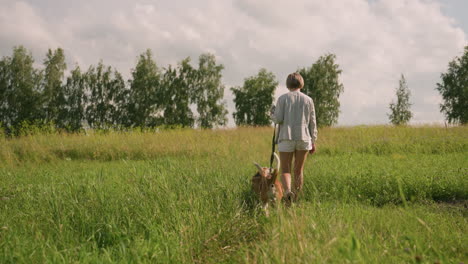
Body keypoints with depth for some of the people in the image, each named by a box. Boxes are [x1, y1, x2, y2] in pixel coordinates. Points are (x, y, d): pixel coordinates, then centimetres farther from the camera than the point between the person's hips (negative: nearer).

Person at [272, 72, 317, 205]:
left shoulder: (283, 98, -2)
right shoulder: (308, 100, 4)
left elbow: (278, 119, -9)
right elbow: (312, 123, 5)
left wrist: (273, 113, 14)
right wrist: (313, 141, 11)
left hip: (286, 138, -2)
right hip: (303, 139, 2)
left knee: (285, 170, 4)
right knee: (299, 170, 14)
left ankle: (288, 191, -25)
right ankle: (295, 200, 16)